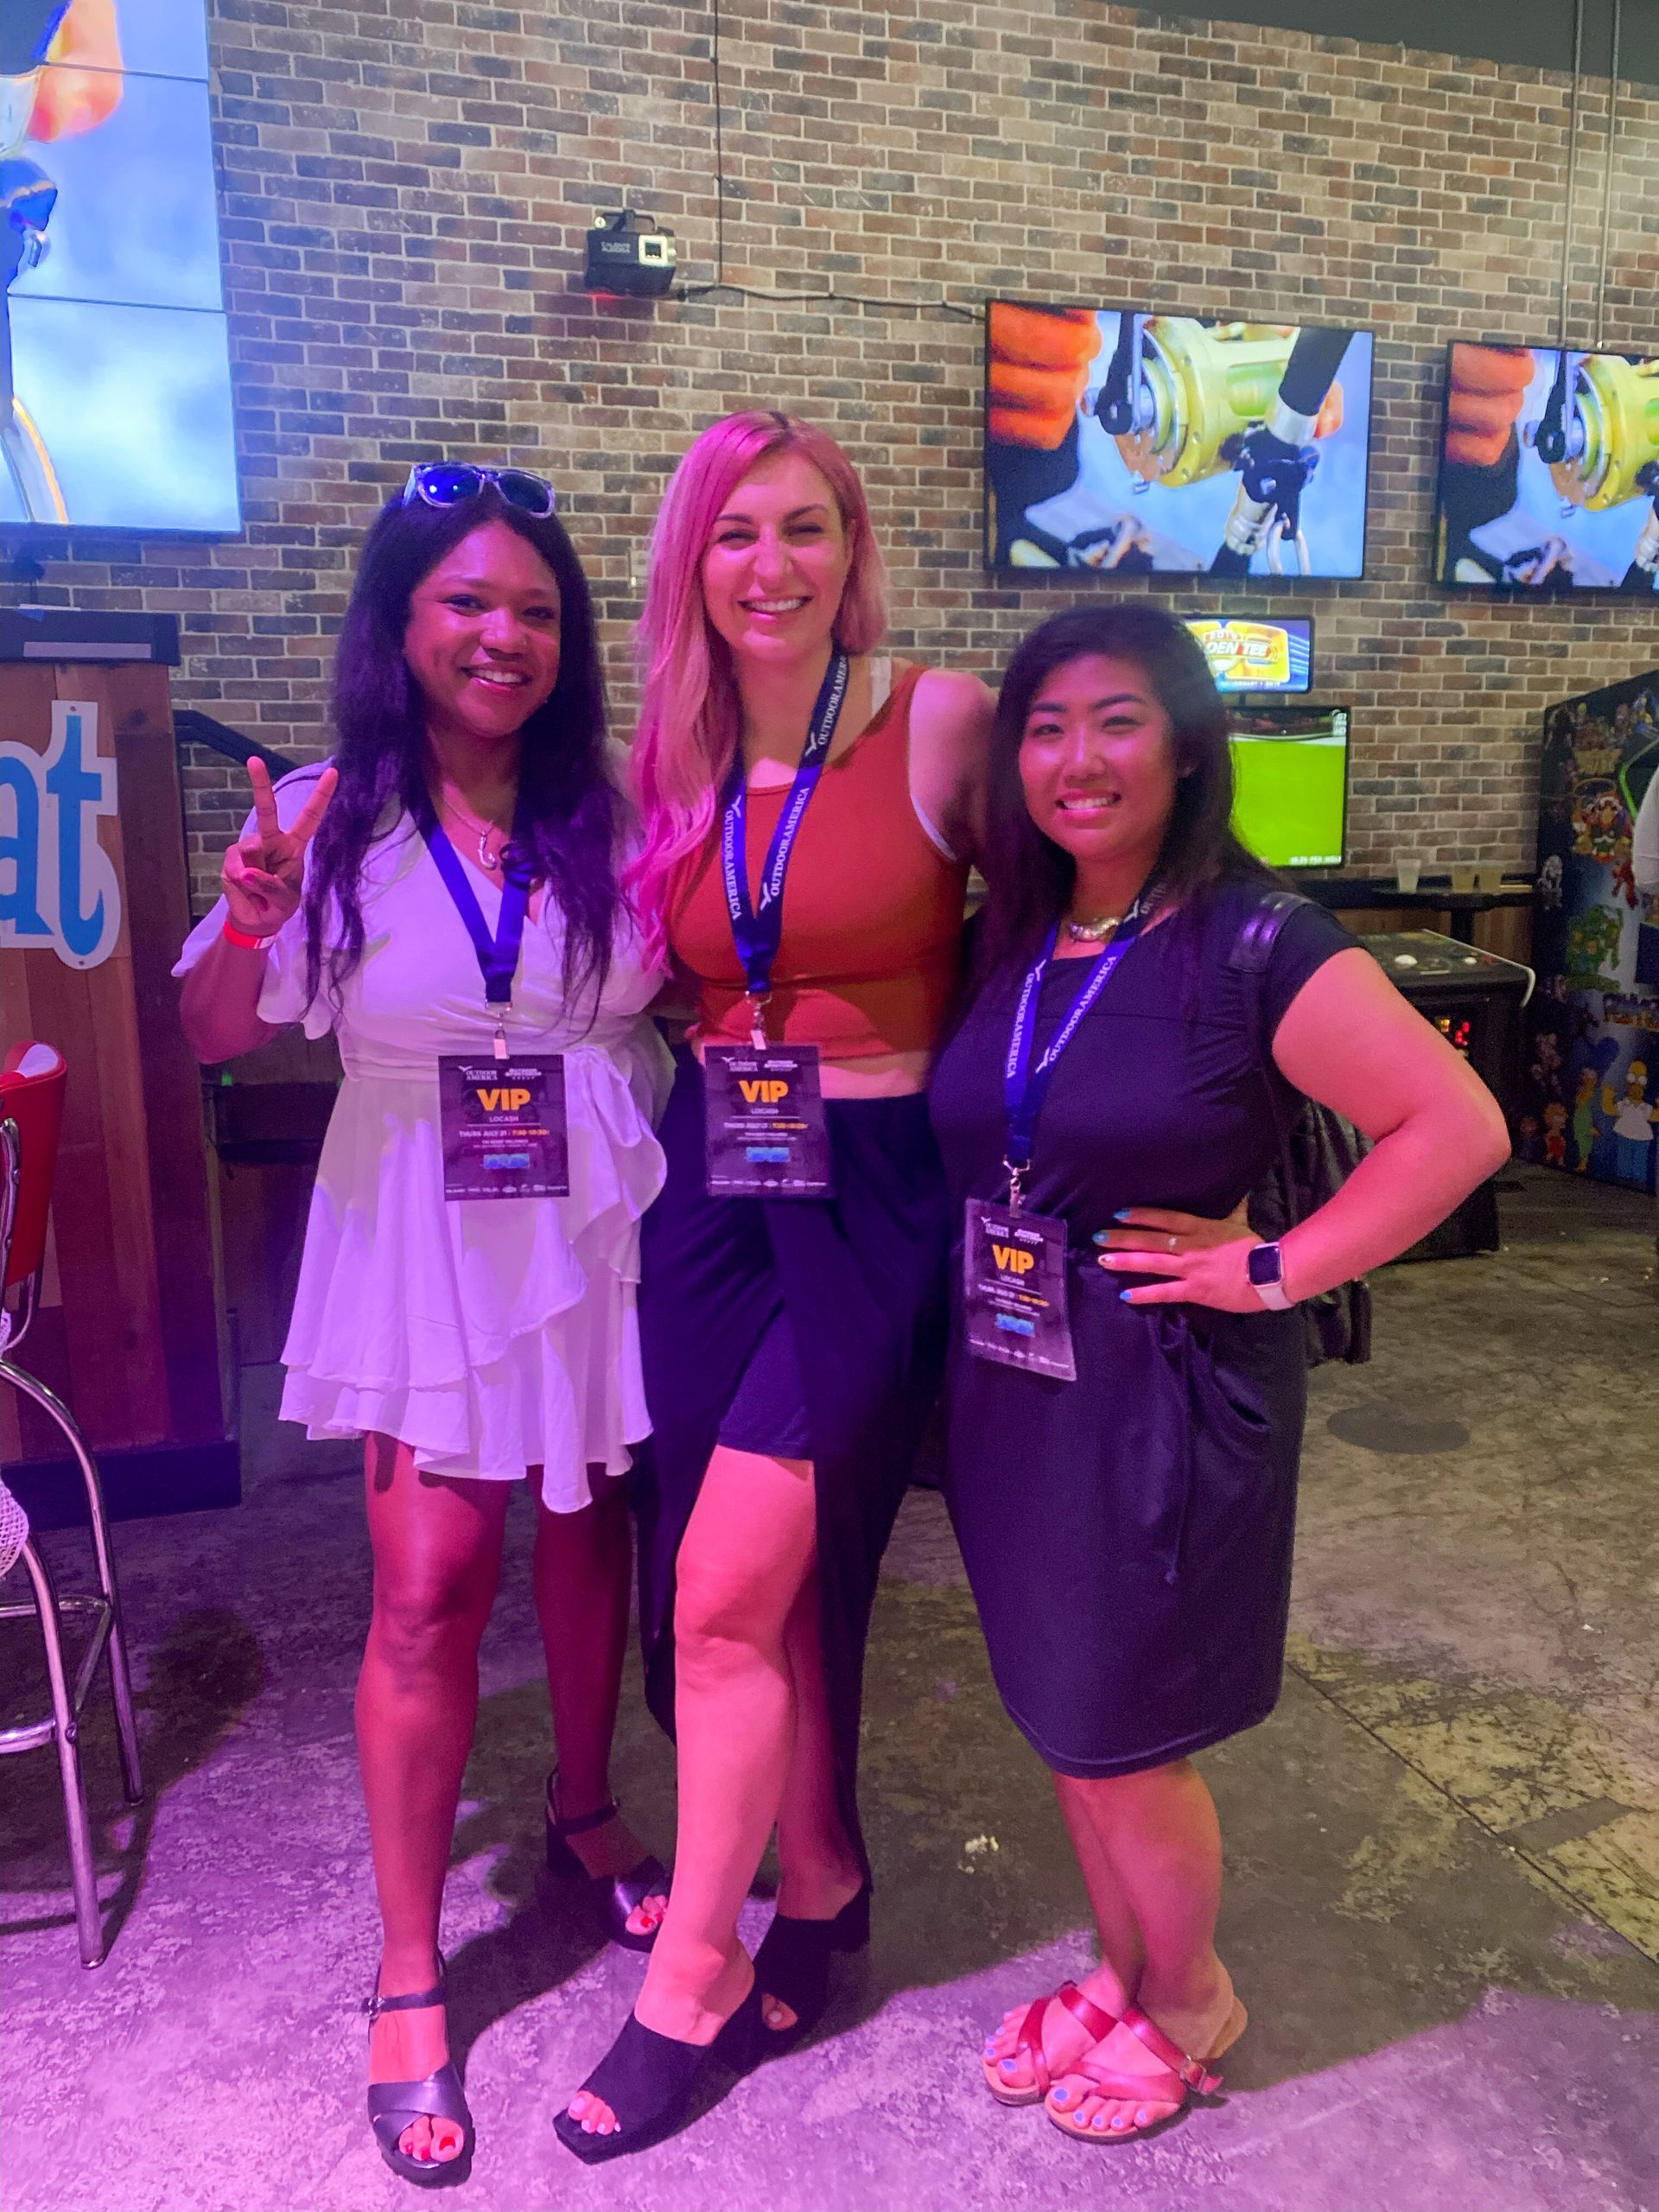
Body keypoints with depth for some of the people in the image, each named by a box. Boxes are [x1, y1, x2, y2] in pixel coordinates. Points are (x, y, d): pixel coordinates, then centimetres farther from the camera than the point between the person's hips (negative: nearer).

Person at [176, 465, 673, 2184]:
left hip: (602, 1230, 2)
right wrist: (250, 924, -17)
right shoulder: (330, 817, -4)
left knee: (589, 1534, 16)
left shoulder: (615, 814, -1)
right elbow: (217, 1036, 1)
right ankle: (408, 1977, 18)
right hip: (425, 1240, -2)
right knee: (429, 1589, -1)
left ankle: (586, 1808, 44)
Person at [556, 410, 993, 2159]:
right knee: (767, 1585, 12)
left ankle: (695, 1972, 19)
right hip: (711, 1184, 5)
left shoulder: (941, 721, -7)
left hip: (878, 1189, -5)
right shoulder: (670, 770, 8)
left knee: (730, 1589, -4)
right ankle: (818, 1884, 37)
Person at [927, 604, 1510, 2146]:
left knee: (1120, 1741, 9)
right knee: (1060, 1723, 19)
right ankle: (1119, 1975, 45)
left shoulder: (1254, 944, -15)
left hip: (1164, 1400, -6)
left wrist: (1274, 1269, -17)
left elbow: (1457, 1125, -17)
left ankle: (1187, 2003, 39)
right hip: (1010, 1391, 6)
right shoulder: (1009, 945, 4)